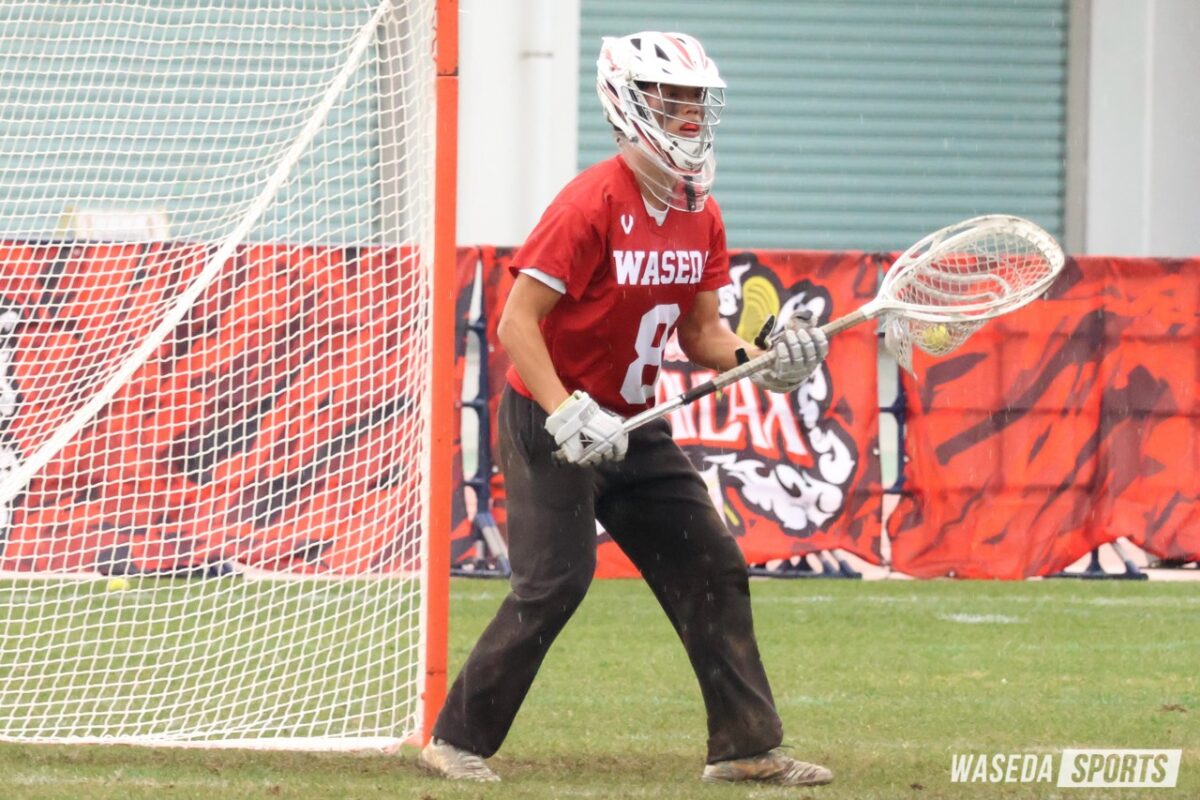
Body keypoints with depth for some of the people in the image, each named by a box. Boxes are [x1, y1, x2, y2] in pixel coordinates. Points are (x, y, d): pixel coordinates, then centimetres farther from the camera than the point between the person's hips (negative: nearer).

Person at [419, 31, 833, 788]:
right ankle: (458, 740, -2)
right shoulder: (594, 203, -20)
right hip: (550, 421, -8)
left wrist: (759, 359, -9)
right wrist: (565, 415, -30)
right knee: (556, 581, -14)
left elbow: (699, 331, 11)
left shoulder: (701, 215, 4)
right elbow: (517, 322, -21)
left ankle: (747, 746, 9)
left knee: (714, 567, 4)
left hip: (631, 426, 8)